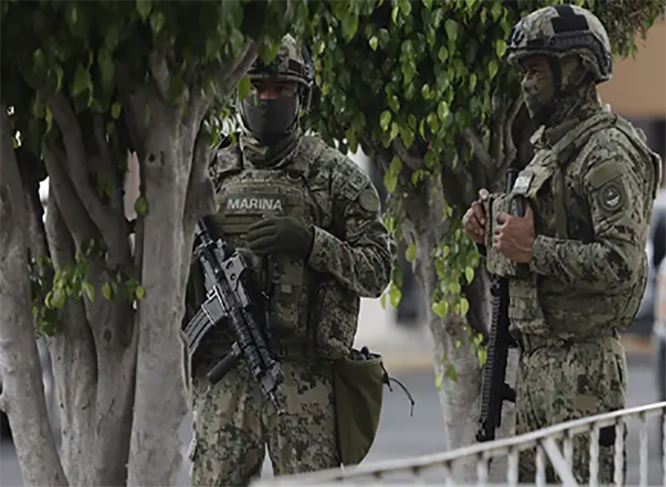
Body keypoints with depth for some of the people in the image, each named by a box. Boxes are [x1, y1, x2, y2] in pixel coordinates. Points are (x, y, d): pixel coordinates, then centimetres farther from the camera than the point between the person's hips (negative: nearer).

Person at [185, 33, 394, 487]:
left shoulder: (334, 173, 4)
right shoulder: (211, 173, 13)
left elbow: (377, 270, 0)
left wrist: (309, 242, -14)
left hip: (303, 377, -3)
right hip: (222, 376, 3)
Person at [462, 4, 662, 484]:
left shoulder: (608, 153, -14)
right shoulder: (549, 147, 18)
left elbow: (622, 263, -24)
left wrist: (533, 249, -21)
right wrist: (493, 235, 6)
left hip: (583, 362, -10)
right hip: (536, 358, 10)